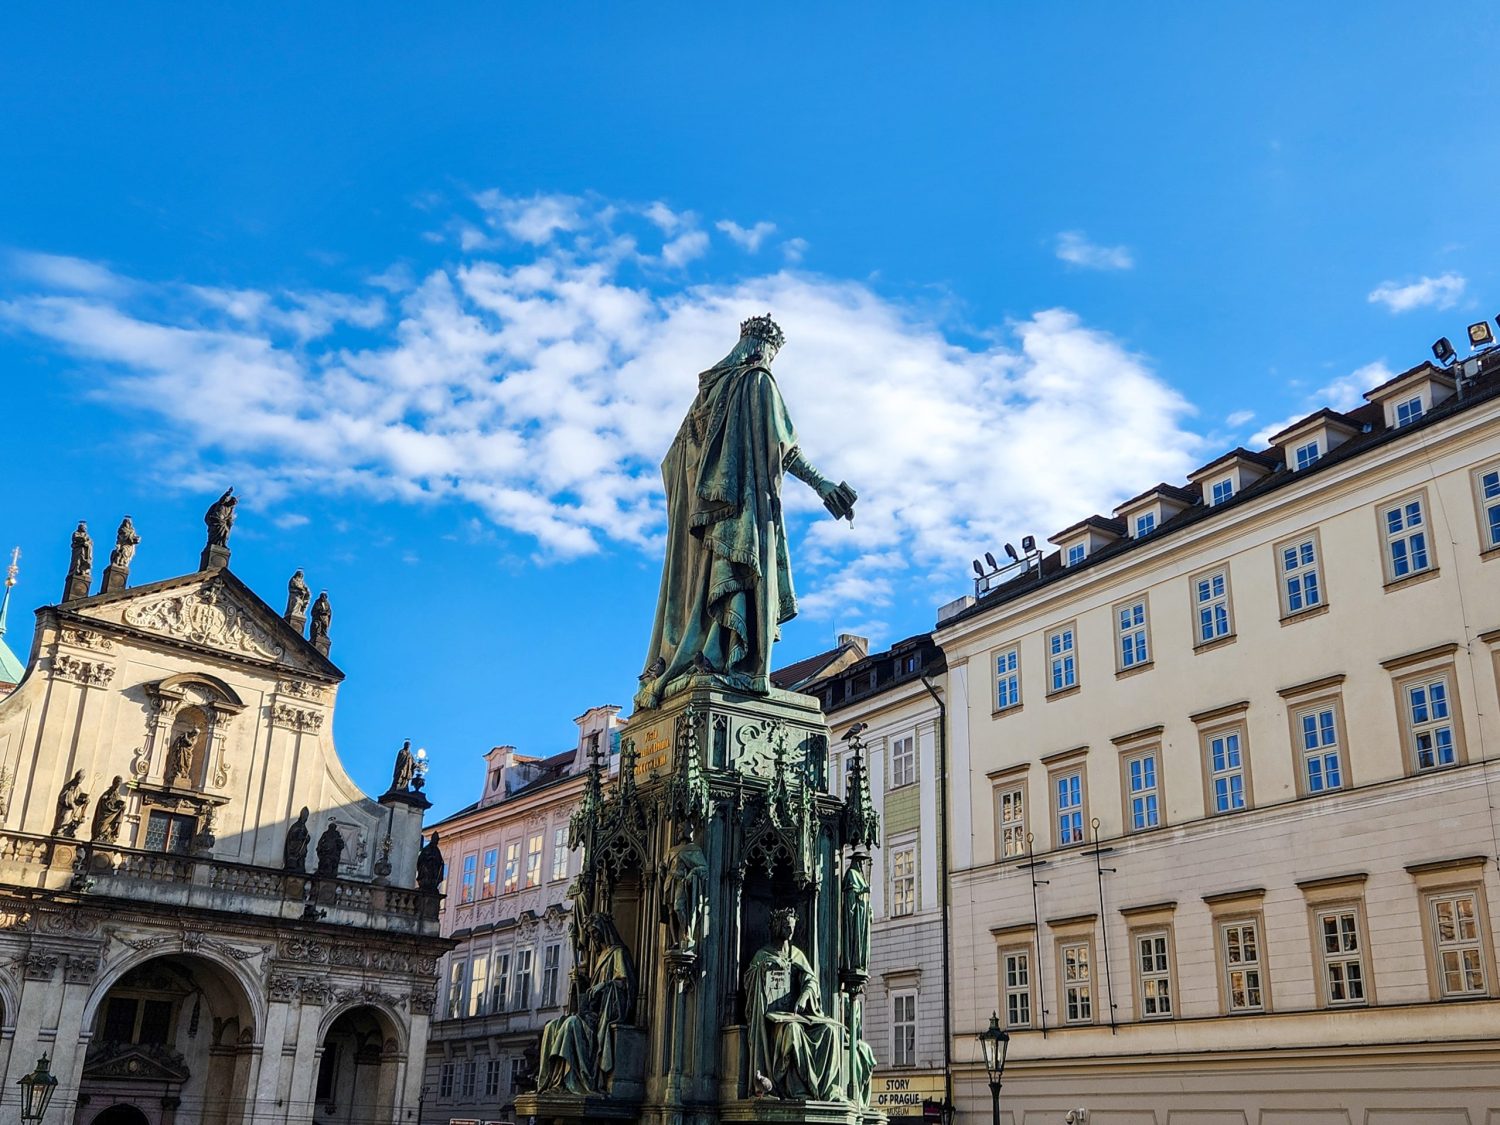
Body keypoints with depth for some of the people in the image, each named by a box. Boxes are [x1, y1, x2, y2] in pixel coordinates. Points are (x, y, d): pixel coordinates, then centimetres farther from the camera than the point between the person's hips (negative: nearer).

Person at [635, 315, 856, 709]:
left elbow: (675, 457, 21)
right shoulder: (758, 381, -1)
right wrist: (821, 483, -12)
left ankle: (669, 669, 0)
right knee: (738, 573, -12)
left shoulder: (712, 385, 20)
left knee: (701, 579, 5)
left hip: (703, 495, 7)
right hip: (744, 498, -7)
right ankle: (719, 662, -23)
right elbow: (781, 446, -11)